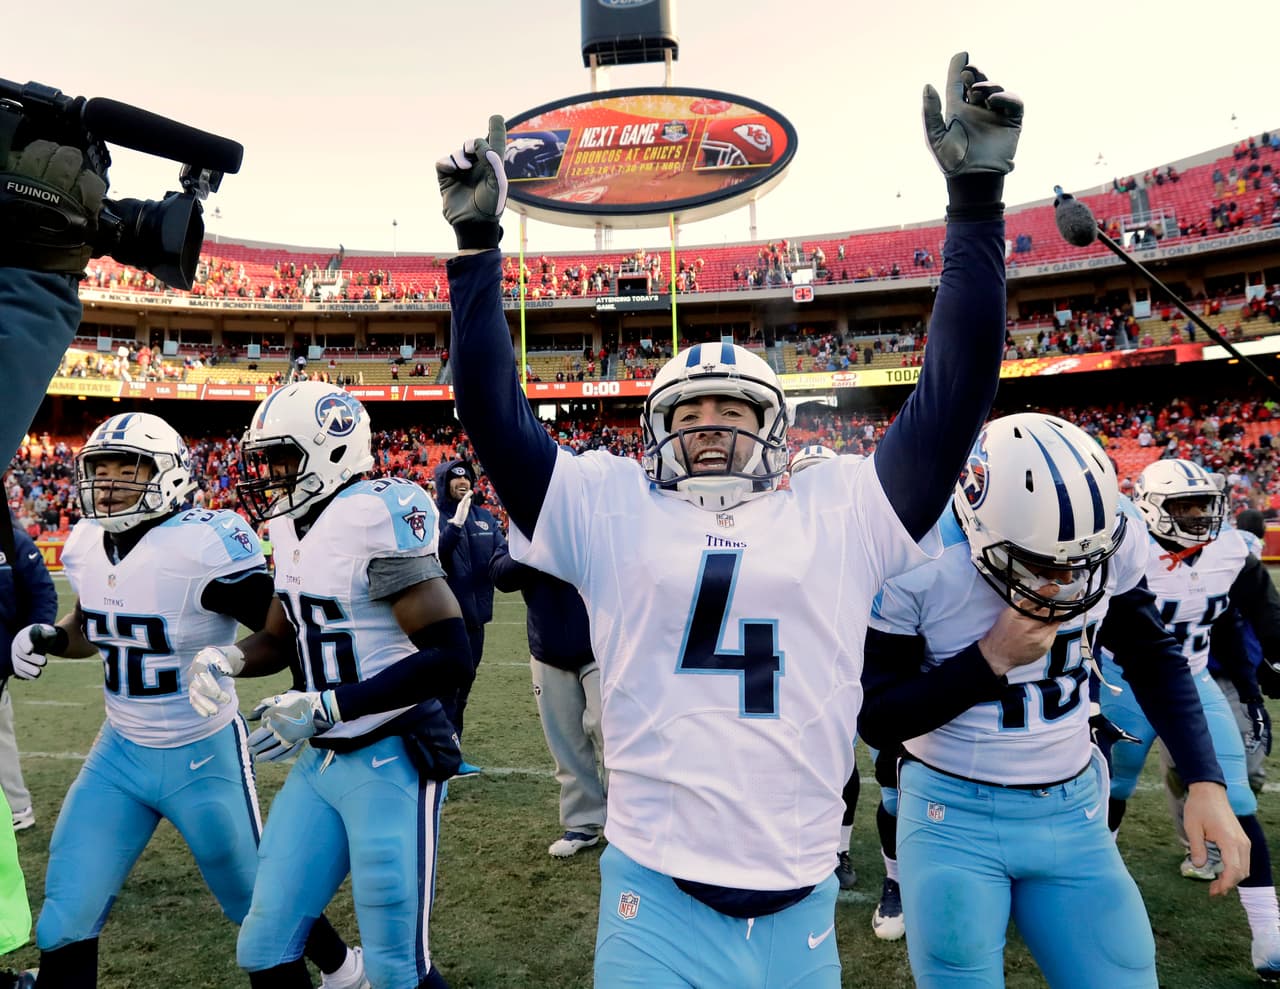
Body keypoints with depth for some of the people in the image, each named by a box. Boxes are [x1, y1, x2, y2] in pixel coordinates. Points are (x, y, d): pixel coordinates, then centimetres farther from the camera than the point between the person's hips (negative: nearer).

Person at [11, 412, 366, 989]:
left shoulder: (203, 544, -24)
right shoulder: (87, 544, -1)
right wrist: (46, 638, -1)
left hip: (204, 757, -6)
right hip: (119, 752, 6)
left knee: (257, 903, 13)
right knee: (65, 924, 7)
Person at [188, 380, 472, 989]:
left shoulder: (377, 515, -20)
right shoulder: (292, 525, 7)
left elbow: (451, 658, -25)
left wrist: (325, 707, -24)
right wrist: (224, 659, 0)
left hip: (391, 761, -8)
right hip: (319, 760, 8)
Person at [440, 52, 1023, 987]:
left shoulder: (837, 513, 1)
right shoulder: (611, 511, 0)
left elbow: (953, 393, -2)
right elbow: (494, 413, -1)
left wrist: (976, 198, -7)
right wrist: (478, 244, -8)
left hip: (801, 914, 2)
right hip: (657, 905, -1)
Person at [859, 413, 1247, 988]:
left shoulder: (1108, 543, -11)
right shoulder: (915, 567, -21)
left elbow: (1153, 660, 7)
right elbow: (877, 722, -15)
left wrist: (1206, 782, -1)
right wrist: (991, 658, -24)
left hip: (1074, 810, 4)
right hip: (953, 816, -3)